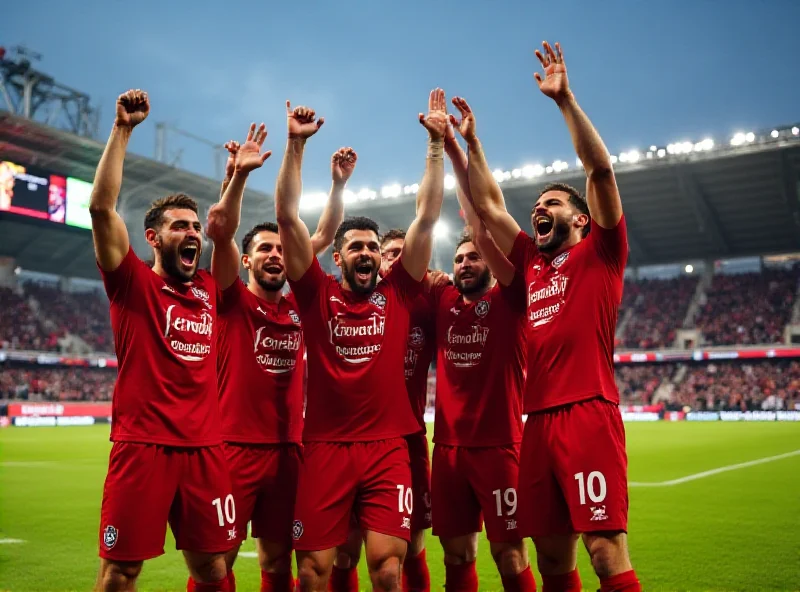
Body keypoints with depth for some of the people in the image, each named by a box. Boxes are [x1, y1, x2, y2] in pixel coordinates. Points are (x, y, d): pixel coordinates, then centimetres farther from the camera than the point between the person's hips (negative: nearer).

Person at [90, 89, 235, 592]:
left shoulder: (209, 290, 12)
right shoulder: (133, 283, -1)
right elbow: (102, 208, -11)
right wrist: (122, 130, -12)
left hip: (205, 447, 5)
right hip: (142, 445, -4)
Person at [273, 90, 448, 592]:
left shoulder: (398, 294, 6)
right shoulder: (317, 294, 3)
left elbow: (427, 217, 3)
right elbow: (288, 217, -2)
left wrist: (437, 143, 2)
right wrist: (297, 143, -6)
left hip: (387, 448, 0)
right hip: (325, 448, 0)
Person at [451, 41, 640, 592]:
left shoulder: (600, 252, 6)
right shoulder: (532, 264, 20)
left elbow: (601, 169, -5)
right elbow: (489, 206, 23)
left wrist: (565, 99, -7)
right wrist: (470, 142, 22)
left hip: (589, 415, -6)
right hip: (539, 421, 6)